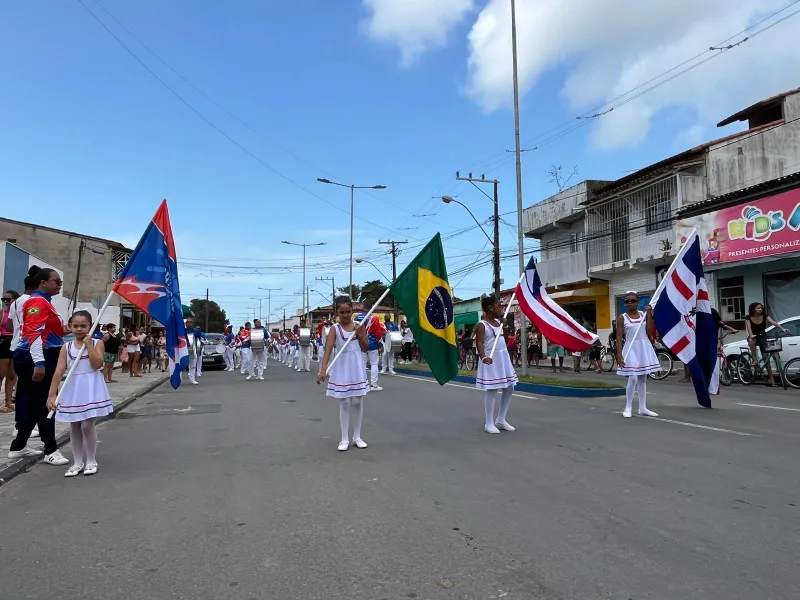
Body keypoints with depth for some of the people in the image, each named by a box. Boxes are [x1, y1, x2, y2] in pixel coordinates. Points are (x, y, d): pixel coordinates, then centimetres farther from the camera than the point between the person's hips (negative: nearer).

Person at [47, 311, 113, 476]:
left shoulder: (97, 343, -3)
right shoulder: (66, 347, 3)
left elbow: (97, 364, -16)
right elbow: (59, 371, -3)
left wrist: (89, 345, -15)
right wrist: (52, 394, -8)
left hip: (91, 389, -3)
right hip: (73, 390, 4)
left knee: (87, 425, -4)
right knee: (74, 427, 9)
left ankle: (91, 461, 12)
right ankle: (77, 462, 22)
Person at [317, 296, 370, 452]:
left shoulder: (359, 326, 1)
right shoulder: (335, 329, -7)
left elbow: (366, 349, 4)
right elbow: (328, 350, -19)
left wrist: (360, 335, -12)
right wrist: (323, 370, -30)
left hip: (357, 369, 2)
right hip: (342, 370, -2)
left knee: (358, 402, 7)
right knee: (344, 404, 3)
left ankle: (357, 437, 20)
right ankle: (345, 439, 12)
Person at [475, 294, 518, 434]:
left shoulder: (498, 321, 11)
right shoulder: (482, 325, -14)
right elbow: (479, 343, -25)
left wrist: (503, 317, 20)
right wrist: (483, 357, -42)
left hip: (503, 358, 9)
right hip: (491, 360, -9)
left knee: (509, 389, 11)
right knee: (492, 391, -4)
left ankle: (501, 420, 23)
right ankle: (489, 423, 5)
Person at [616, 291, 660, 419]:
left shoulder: (644, 314, 5)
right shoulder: (622, 318, -4)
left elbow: (649, 332, -4)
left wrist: (649, 315, -8)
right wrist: (619, 355, -16)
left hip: (644, 348, 4)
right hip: (631, 348, -4)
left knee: (643, 378, 9)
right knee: (633, 378, -11)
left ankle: (642, 408, 16)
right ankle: (628, 408, 0)